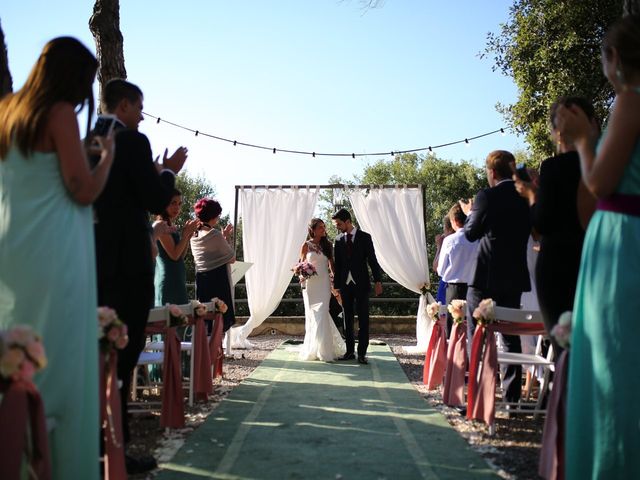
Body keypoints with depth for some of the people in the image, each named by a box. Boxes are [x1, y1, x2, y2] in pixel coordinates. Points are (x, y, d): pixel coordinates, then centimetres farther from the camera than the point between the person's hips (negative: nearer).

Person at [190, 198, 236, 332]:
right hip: (218, 282, -7)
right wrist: (228, 238, 0)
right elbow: (232, 258, -8)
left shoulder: (195, 236, 5)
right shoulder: (215, 234, -15)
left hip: (201, 280, 7)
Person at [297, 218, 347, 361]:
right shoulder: (306, 245, 3)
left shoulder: (327, 245, 8)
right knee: (312, 316, 3)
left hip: (324, 283, 1)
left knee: (322, 315, -7)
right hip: (311, 284, -1)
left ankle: (323, 349, 0)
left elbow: (331, 263, 14)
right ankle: (313, 349, 15)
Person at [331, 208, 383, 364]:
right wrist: (336, 285, 7)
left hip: (361, 284, -3)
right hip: (345, 285, 3)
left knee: (363, 319, -2)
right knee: (347, 320, 7)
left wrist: (378, 281, -8)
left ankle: (362, 353, 2)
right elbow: (337, 265, 9)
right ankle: (349, 351, 14)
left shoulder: (365, 237, -1)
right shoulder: (338, 240, 7)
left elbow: (372, 260, -2)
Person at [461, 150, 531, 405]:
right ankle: (511, 392, 13)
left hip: (486, 275, -5)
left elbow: (471, 233, -5)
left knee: (476, 334, 5)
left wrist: (470, 213, 14)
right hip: (515, 276, 5)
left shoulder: (487, 196, -13)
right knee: (511, 334, 11)